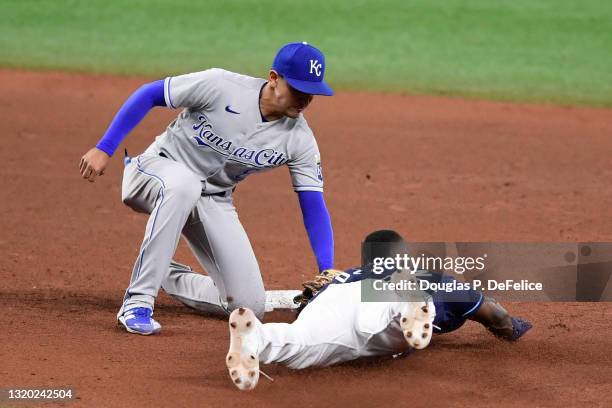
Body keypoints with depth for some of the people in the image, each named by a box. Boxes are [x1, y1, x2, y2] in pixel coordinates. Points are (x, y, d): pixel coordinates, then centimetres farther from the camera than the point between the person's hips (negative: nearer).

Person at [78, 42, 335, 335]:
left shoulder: (299, 140, -13)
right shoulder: (220, 86, -23)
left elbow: (314, 205, -11)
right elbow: (148, 94, -16)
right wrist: (104, 149, -21)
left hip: (214, 202, 4)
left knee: (250, 307, -8)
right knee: (183, 183, -43)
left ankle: (166, 277, 19)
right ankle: (138, 301, -35)